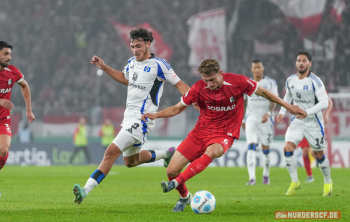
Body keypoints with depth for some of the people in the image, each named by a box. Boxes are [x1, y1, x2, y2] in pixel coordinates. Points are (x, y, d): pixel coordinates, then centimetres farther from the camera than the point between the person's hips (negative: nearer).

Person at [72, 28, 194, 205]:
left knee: (111, 152, -19)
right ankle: (167, 154, 42)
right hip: (129, 117, 9)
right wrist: (104, 68, 23)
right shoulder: (132, 63, 10)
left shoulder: (158, 65, -11)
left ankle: (86, 190, -22)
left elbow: (179, 84, -7)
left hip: (141, 119, -9)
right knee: (131, 161, 22)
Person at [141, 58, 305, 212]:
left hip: (224, 135, -3)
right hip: (201, 131, 3)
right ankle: (184, 197, 27)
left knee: (211, 152, -40)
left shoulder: (237, 82, -13)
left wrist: (288, 106, 6)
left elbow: (263, 92, 2)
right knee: (171, 171, -4)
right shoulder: (198, 88, -8)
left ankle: (176, 182, -41)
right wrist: (155, 115, -12)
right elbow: (178, 108, 4)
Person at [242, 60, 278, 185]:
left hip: (265, 119, -1)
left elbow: (274, 101, -5)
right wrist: (242, 119, 17)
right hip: (251, 119, 1)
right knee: (251, 147, -12)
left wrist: (268, 114, -21)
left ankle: (266, 175, 25)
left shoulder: (270, 83, -1)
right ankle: (252, 178, -20)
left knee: (265, 147, 6)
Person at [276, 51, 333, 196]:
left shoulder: (315, 81, -16)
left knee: (319, 155, 5)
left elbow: (324, 102, -21)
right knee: (287, 148, -14)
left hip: (314, 122, -4)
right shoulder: (290, 80, 1)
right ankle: (295, 182, -1)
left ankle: (328, 182, 28)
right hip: (297, 121, 4)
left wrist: (307, 112, -31)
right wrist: (282, 112, 8)